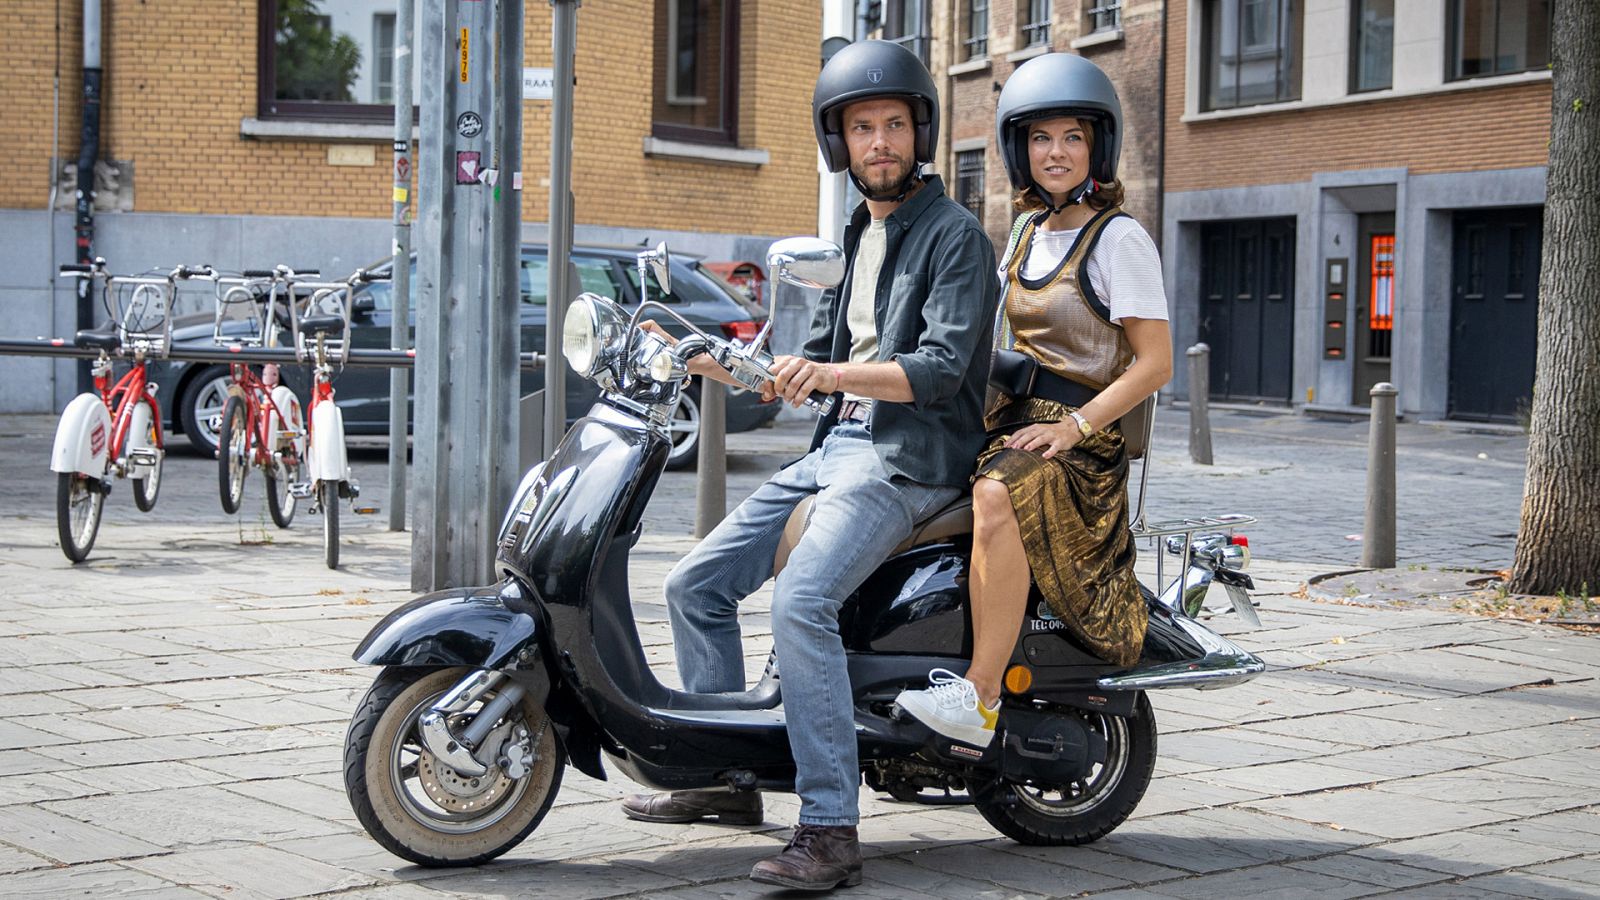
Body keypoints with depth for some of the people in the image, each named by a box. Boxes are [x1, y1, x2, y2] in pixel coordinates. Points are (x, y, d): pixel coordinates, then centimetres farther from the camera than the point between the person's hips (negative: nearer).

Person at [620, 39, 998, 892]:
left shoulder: (955, 234, -6)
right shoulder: (856, 237, 20)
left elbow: (940, 369, -18)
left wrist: (829, 375, -32)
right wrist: (733, 368, 6)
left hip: (910, 459, -9)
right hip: (836, 445, 9)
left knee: (800, 601, -30)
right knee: (695, 585, 4)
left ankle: (830, 828, -27)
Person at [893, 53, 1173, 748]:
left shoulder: (1120, 238, -5)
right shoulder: (1028, 228, 17)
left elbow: (1155, 362, -10)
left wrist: (1074, 427, -19)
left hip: (1087, 437, -8)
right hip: (1010, 418, 8)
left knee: (997, 498, -38)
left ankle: (981, 697, -36)